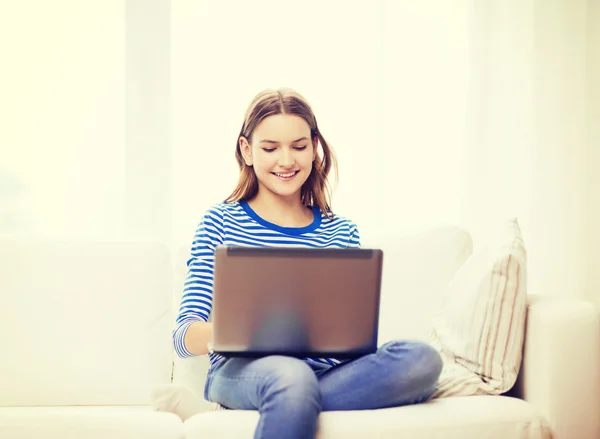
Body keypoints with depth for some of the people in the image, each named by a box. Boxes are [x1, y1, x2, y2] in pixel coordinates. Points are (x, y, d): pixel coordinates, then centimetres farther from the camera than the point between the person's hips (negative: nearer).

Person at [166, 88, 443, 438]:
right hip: (241, 371, -5)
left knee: (423, 359, -28)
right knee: (291, 374, -42)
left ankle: (289, 403, -26)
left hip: (327, 371, 5)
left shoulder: (342, 233, 17)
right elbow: (183, 338, 1)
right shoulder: (219, 223, 9)